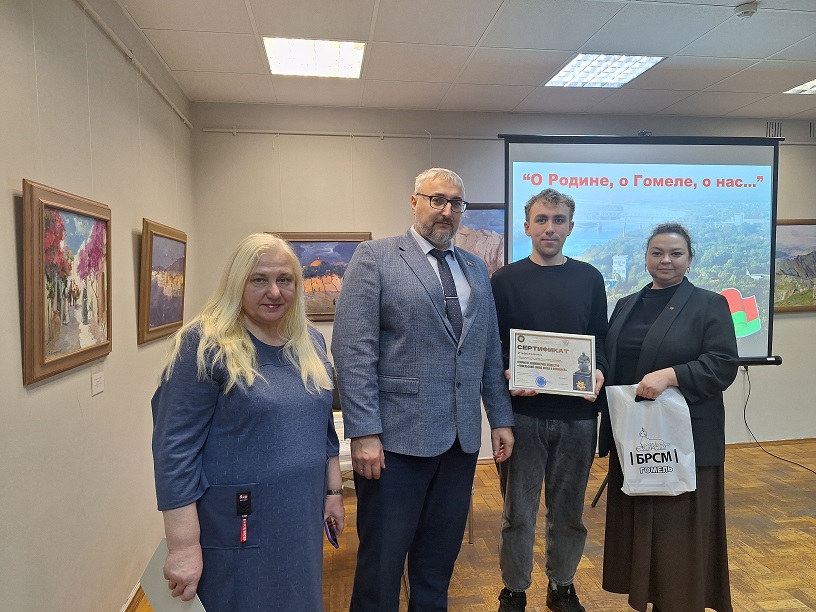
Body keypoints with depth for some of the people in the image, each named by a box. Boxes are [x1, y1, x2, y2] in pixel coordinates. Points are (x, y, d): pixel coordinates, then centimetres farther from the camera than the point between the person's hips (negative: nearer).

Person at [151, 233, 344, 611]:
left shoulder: (310, 343, 4)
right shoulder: (205, 344, -16)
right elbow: (175, 449, -17)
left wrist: (333, 490, 10)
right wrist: (184, 546, -18)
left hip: (301, 518, 6)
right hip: (236, 527, -6)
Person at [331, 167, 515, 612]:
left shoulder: (476, 268, 13)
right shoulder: (374, 258, -4)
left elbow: (490, 351, 15)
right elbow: (353, 350, -11)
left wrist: (501, 419, 11)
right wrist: (364, 433, -16)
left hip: (462, 439, 5)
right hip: (396, 439, -5)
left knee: (439, 560, 18)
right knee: (382, 562, 10)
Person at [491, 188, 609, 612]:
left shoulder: (589, 278, 8)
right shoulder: (506, 279, 2)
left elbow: (600, 338, 9)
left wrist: (598, 371, -10)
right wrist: (507, 375, -18)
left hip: (577, 413, 2)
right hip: (522, 412, -2)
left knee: (568, 509, 14)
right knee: (518, 510, 8)